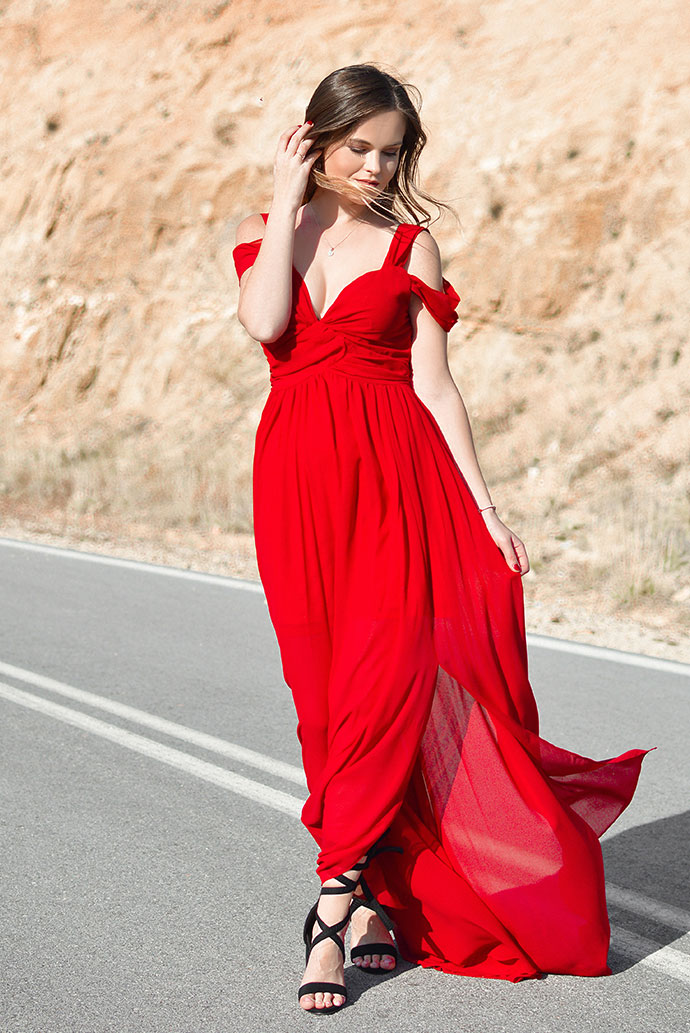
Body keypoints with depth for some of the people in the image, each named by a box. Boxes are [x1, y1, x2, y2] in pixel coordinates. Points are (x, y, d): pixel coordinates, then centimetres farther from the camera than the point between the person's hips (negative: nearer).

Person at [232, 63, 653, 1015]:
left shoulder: (409, 245, 7)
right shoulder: (262, 231, 11)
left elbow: (434, 384, 3)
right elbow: (264, 322, -11)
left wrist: (484, 505, -4)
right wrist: (288, 203, -3)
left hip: (396, 474, -2)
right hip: (299, 477, 2)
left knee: (387, 668, -14)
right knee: (325, 687, 3)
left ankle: (337, 897, -8)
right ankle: (380, 894, 16)